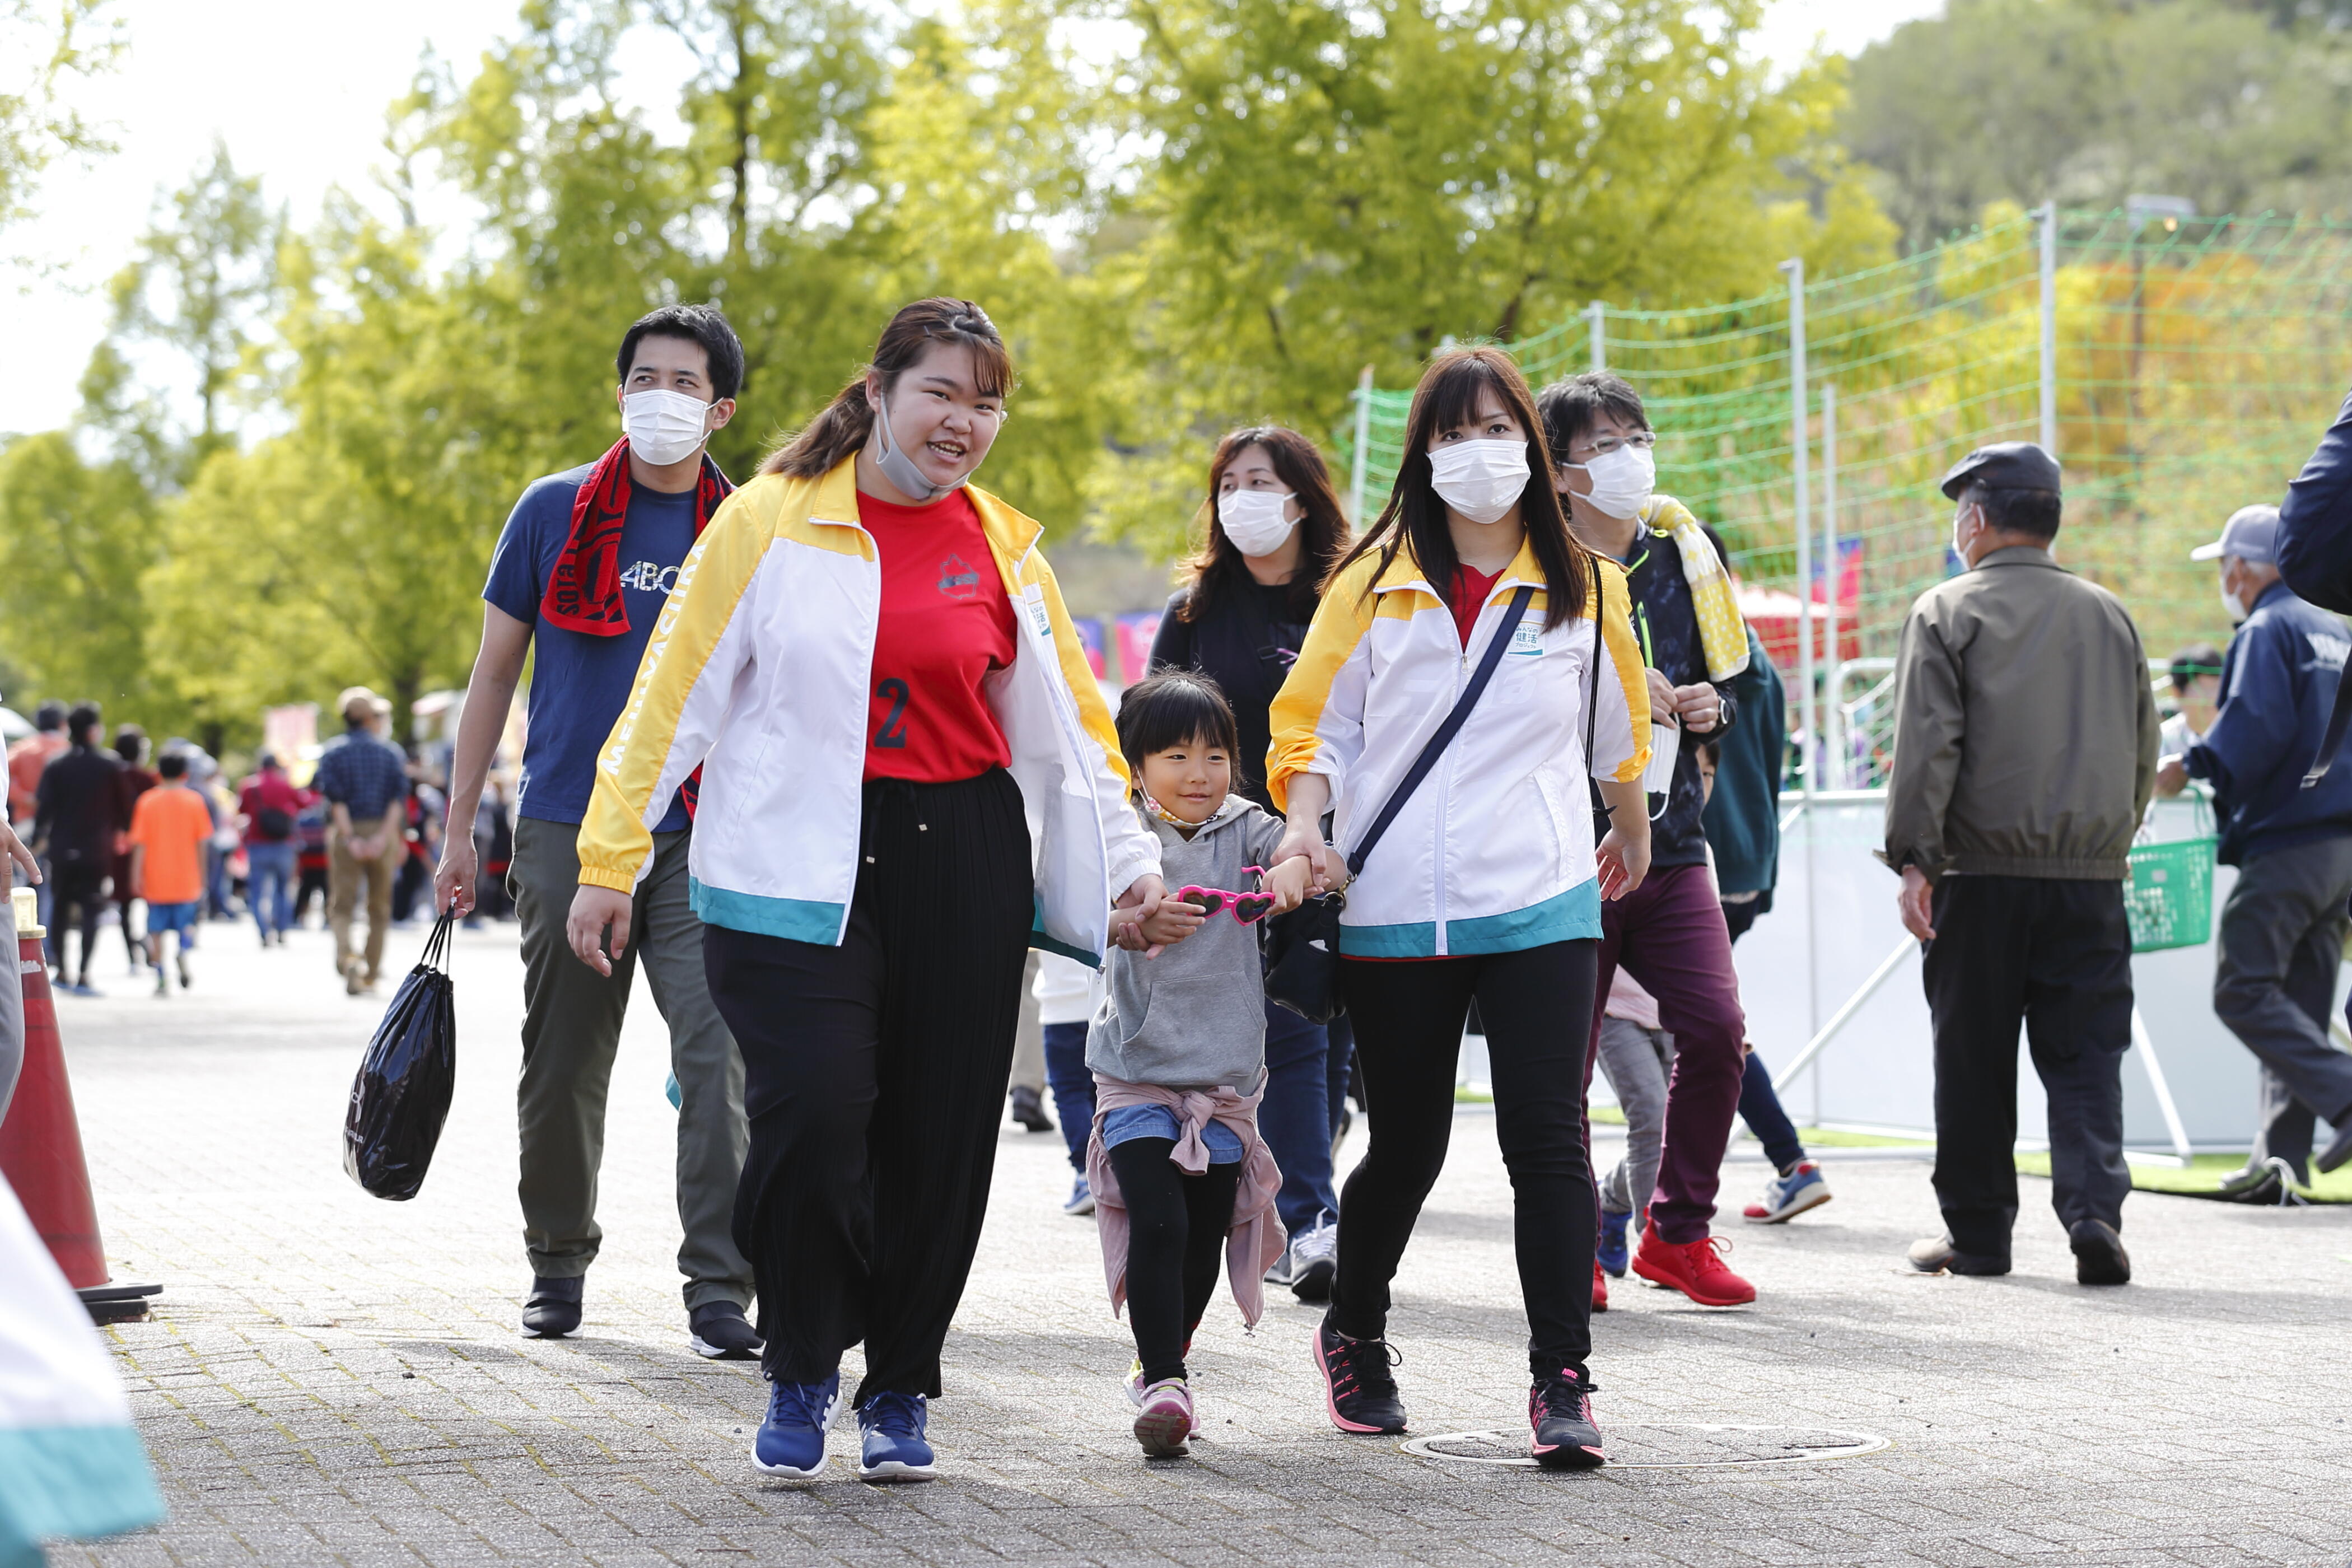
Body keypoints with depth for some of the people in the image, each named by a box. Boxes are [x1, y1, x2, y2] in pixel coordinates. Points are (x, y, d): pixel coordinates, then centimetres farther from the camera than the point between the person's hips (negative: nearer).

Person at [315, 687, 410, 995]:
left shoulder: (332, 753, 2)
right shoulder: (391, 752, 6)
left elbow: (335, 799, -9)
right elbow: (398, 798, -6)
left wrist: (351, 838, -12)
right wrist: (384, 837, -12)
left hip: (346, 833, -1)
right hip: (382, 831, 1)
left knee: (341, 904, 0)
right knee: (380, 907, 10)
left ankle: (346, 955, -26)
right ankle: (371, 975, 13)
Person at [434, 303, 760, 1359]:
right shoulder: (555, 511, 4)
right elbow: (495, 674, 8)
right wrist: (459, 828, 4)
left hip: (701, 838, 0)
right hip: (569, 831, 0)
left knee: (719, 1054, -13)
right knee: (563, 1066, 8)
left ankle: (719, 1292, -11)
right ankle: (558, 1263, 27)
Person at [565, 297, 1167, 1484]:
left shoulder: (1004, 547, 10)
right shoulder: (771, 519, 0)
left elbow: (1069, 719, 16)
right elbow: (674, 692, 1)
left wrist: (1128, 864, 8)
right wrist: (608, 861, -2)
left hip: (962, 867, 4)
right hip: (797, 871, -3)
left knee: (939, 1139, 4)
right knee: (814, 1111, -16)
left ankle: (901, 1389, 22)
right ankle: (799, 1373, 8)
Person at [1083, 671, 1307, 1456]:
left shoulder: (1242, 826, 3)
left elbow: (1293, 848, -15)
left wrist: (1289, 874, -39)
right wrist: (1147, 910, -43)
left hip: (1227, 1075, 3)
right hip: (1138, 1071, -3)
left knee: (1206, 1237, 11)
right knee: (1156, 1223, -16)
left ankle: (1162, 1362, 30)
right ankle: (1162, 1382, -14)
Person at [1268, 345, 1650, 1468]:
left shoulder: (1584, 590, 7)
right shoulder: (1372, 585, 5)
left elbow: (1616, 730, 23)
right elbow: (1315, 721, 8)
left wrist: (1631, 833, 35)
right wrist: (1306, 820, -10)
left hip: (1541, 908, 0)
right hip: (1395, 914, 0)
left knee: (1547, 1140, -9)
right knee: (1406, 1149, 8)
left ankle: (1562, 1382, -6)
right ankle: (1352, 1335, 32)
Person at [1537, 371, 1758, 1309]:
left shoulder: (1679, 556, 10)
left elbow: (1732, 683, 23)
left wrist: (1712, 707, 1)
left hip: (1669, 844, 4)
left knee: (1716, 1028, -7)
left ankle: (1679, 1232, 10)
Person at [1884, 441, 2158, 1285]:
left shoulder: (1947, 612, -1)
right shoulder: (2110, 615, 12)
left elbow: (1925, 744, -9)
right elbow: (2144, 748, 17)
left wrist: (1913, 858, -10)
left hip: (1980, 874, -3)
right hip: (2091, 876, 3)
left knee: (1974, 1059, 6)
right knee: (2084, 1053, 4)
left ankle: (1976, 1232, 12)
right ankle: (2094, 1208, -14)